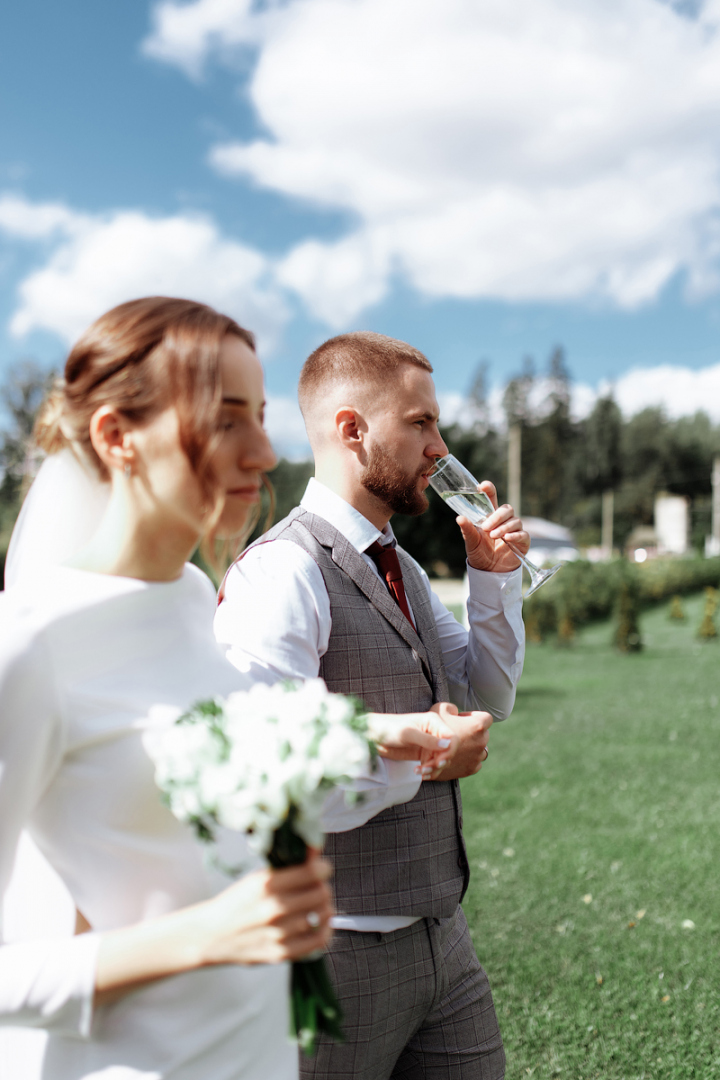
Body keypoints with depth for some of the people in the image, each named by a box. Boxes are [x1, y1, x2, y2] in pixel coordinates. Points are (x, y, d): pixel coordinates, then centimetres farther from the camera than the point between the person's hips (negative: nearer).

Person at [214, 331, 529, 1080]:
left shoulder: (400, 568, 11)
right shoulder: (282, 572, -19)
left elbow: (488, 698, 18)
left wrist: (493, 575, 4)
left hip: (438, 930, 9)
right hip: (341, 947, -8)